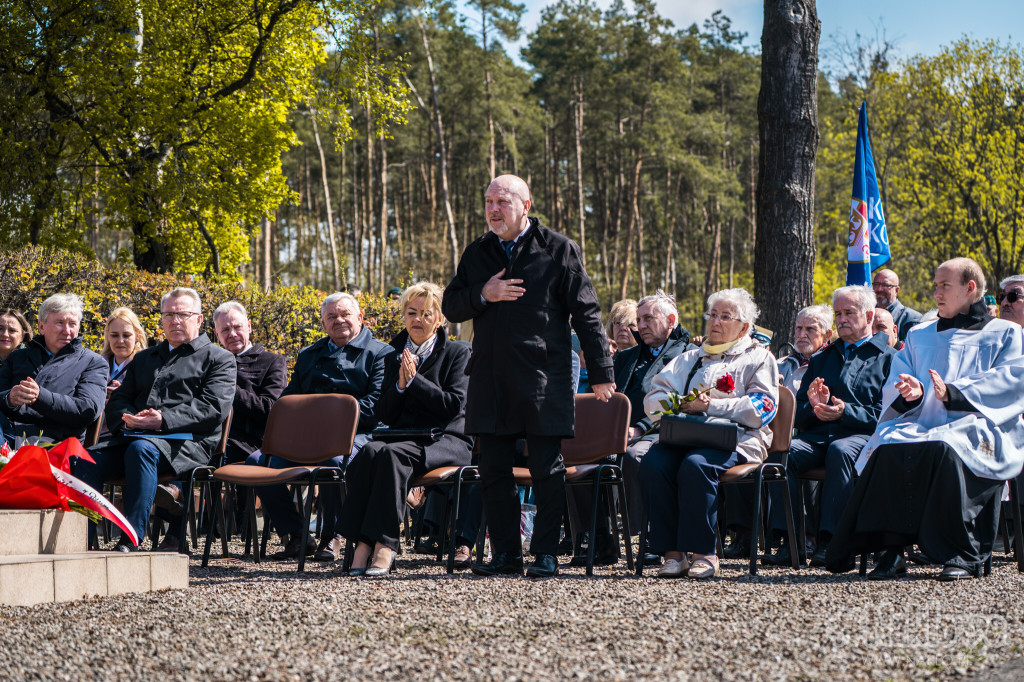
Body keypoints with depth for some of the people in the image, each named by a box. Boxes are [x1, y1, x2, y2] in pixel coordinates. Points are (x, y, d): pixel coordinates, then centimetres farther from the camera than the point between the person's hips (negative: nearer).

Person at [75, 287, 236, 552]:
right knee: (85, 460, -25)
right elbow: (117, 400, 23)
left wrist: (164, 420, -17)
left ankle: (130, 539, -41)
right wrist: (128, 418, -3)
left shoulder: (218, 359, 13)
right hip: (133, 435, 5)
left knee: (141, 449, -39)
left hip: (185, 442, -5)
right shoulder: (144, 358, 32)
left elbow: (213, 407, -4)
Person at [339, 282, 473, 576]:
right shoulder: (394, 356, 19)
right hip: (403, 437, 4)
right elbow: (385, 414, 14)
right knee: (370, 451, -32)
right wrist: (400, 385, -4)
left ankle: (384, 543, -38)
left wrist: (415, 380, -9)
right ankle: (362, 543, -39)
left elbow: (454, 405, -6)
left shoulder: (458, 352, 8)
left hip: (445, 439, -4)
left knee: (393, 453, -35)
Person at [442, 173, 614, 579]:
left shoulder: (559, 250, 1)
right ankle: (506, 555, 10)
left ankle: (546, 554, 5)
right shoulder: (477, 254, 14)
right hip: (490, 379, 4)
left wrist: (600, 373, -2)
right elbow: (450, 306, 14)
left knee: (546, 470, -1)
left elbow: (586, 314, 1)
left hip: (543, 378, -4)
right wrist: (482, 295, -7)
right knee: (494, 469, 4)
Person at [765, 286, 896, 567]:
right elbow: (797, 414, 23)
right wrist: (814, 407, -1)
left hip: (861, 435, -4)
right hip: (817, 435, 4)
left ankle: (828, 541, -38)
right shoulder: (822, 358, 29)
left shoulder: (887, 357, 13)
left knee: (840, 450, -39)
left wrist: (846, 412, -15)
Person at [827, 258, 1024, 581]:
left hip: (976, 426, -4)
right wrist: (911, 392, -10)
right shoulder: (920, 336, 28)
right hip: (922, 423, 4)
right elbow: (896, 384, 16)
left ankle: (964, 557, -32)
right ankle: (891, 550, -32)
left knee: (943, 449, -39)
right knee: (890, 447, -32)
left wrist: (954, 394, -16)